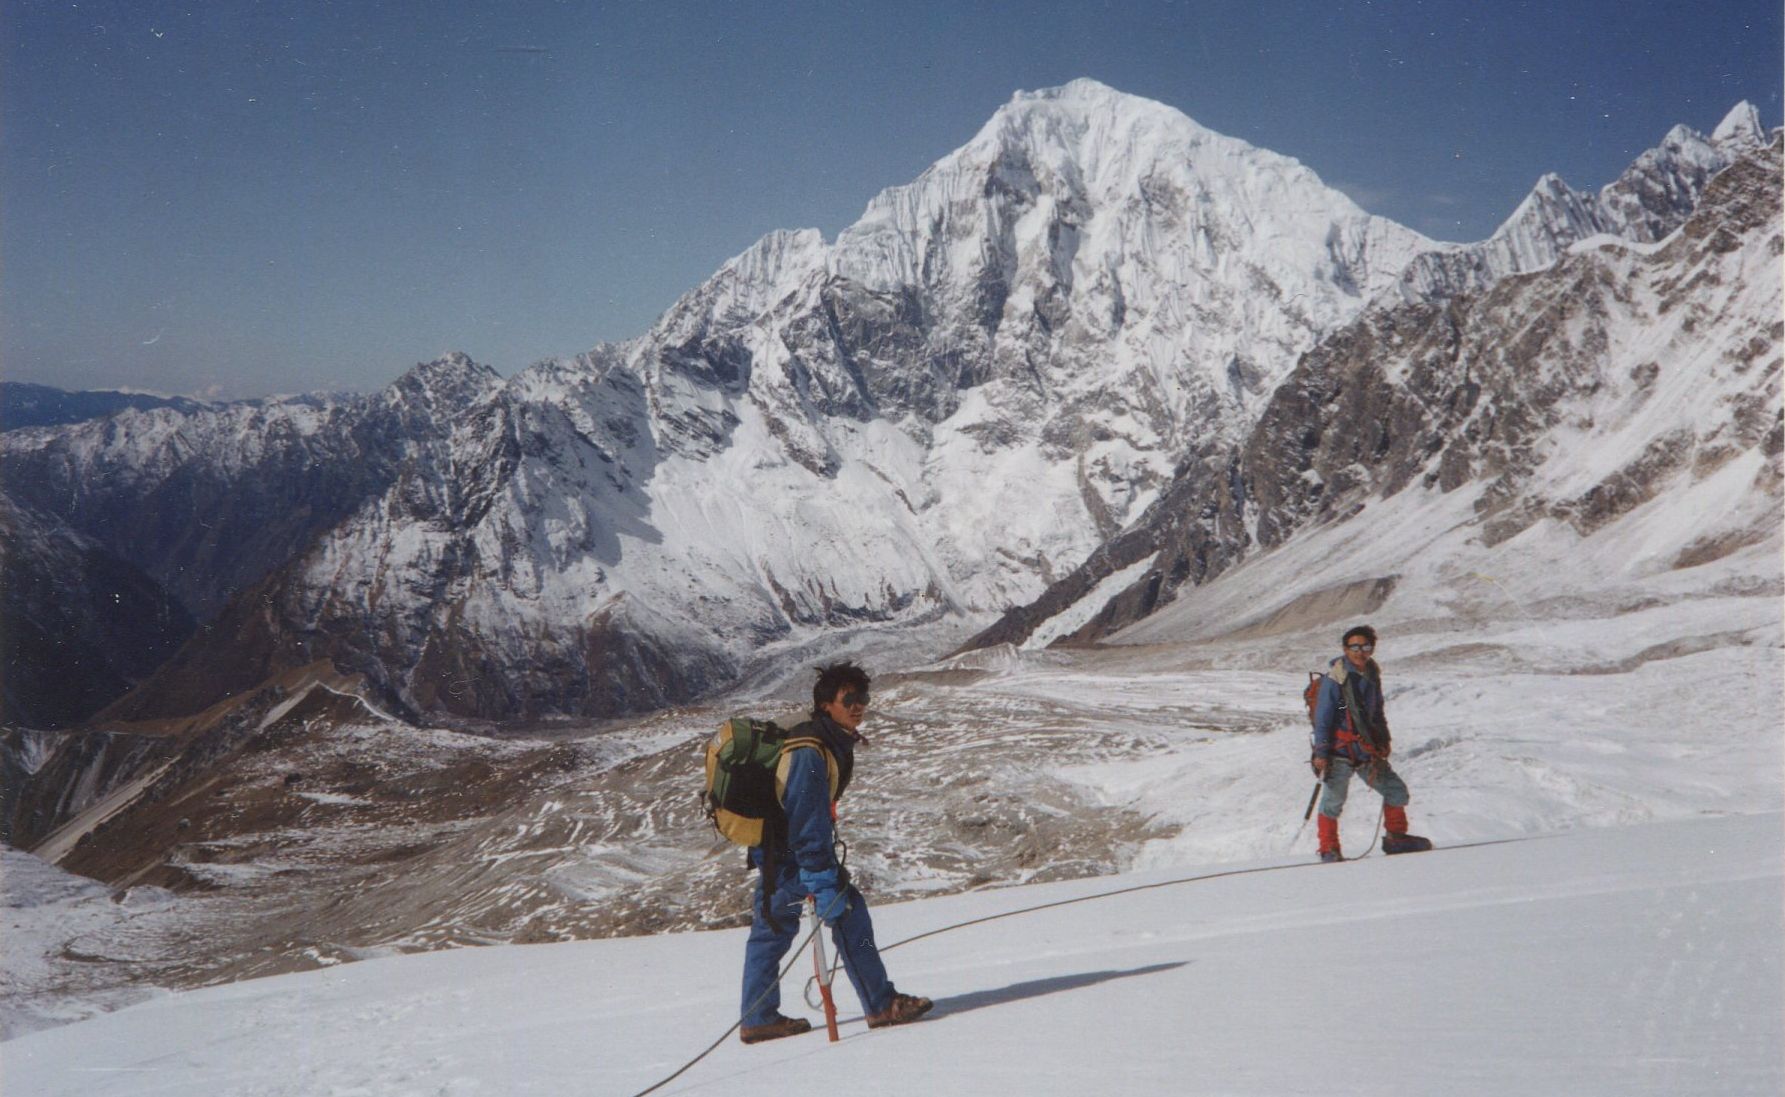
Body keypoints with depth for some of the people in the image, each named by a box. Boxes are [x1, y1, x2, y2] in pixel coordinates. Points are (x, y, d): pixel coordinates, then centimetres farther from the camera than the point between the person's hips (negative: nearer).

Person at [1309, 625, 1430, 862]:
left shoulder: (1372, 674, 7)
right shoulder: (1334, 679, -14)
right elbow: (1322, 718, -12)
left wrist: (1384, 739, 23)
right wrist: (1321, 753, -14)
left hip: (1367, 749, 7)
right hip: (1340, 751, -7)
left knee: (1397, 791, 12)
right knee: (1333, 801, -7)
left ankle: (1396, 838, 29)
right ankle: (1328, 850, 7)